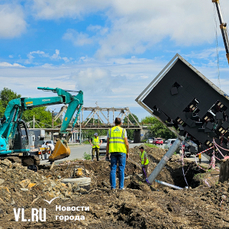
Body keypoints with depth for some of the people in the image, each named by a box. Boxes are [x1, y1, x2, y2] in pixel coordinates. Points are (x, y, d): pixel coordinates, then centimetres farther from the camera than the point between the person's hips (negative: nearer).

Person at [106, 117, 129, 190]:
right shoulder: (123, 130, 1)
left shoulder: (110, 130, 7)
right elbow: (126, 143, -4)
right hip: (122, 151, -2)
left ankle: (113, 186, 0)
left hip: (113, 152, 2)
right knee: (121, 169, 2)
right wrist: (128, 152, 6)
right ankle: (121, 186, 1)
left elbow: (108, 143, 4)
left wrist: (107, 153, 8)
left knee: (113, 169, 4)